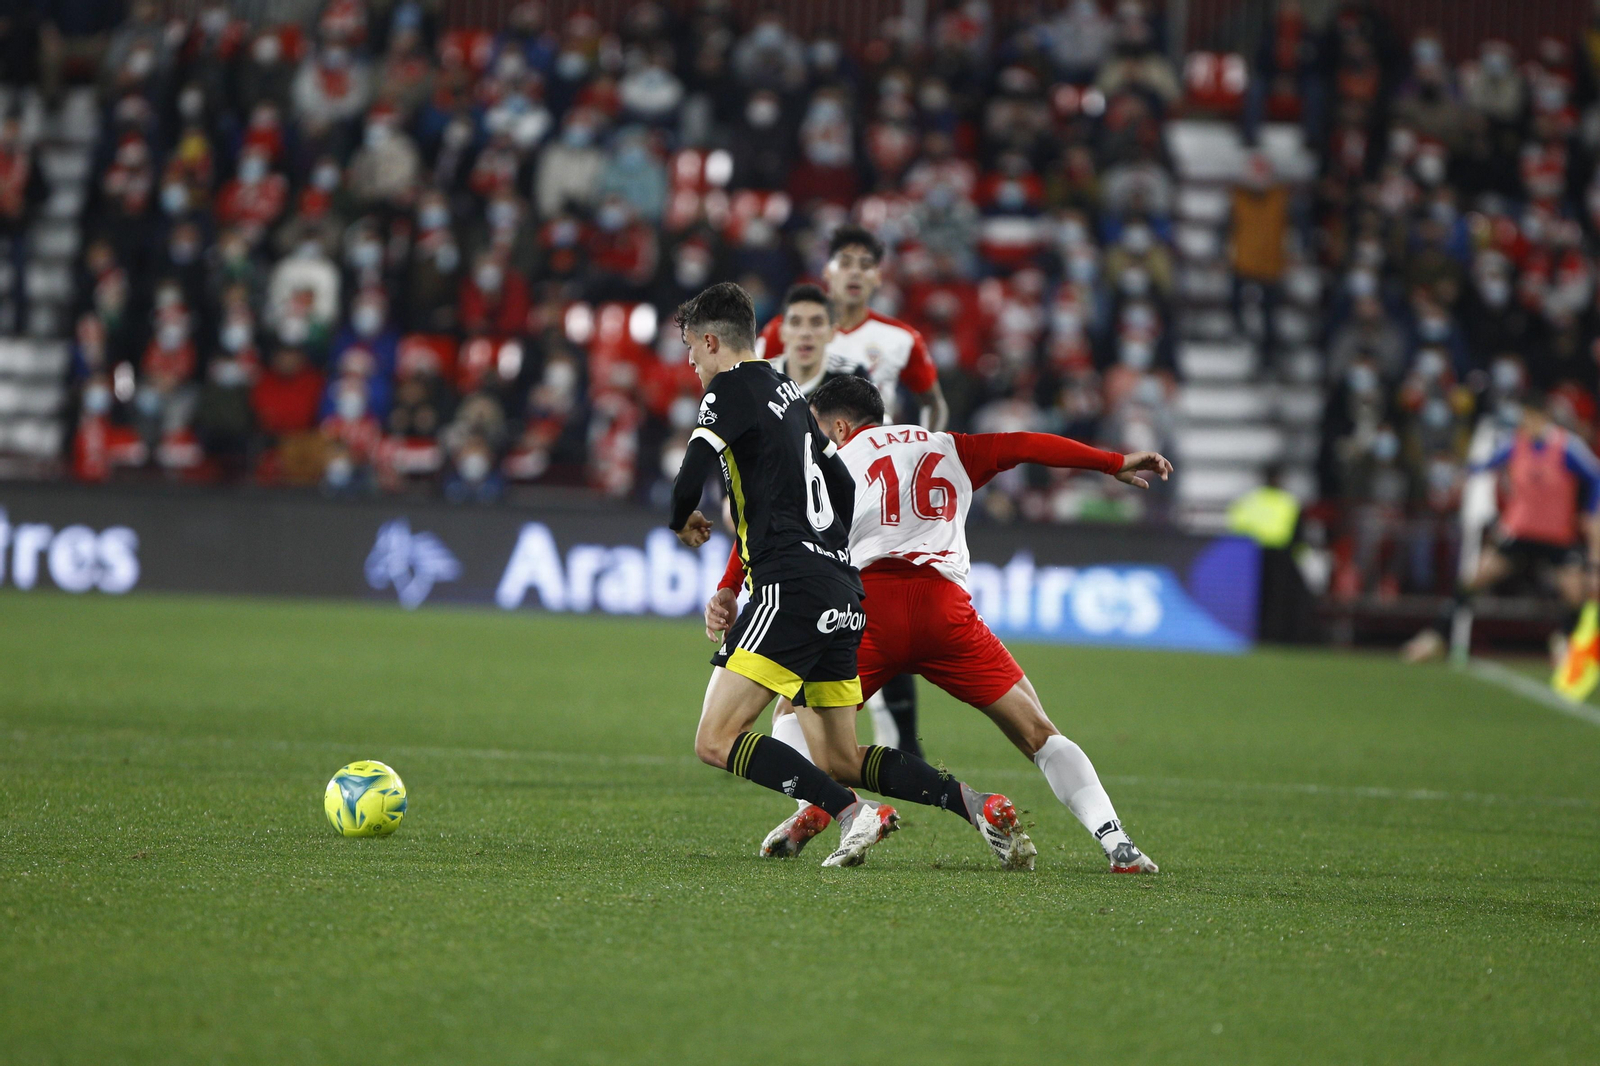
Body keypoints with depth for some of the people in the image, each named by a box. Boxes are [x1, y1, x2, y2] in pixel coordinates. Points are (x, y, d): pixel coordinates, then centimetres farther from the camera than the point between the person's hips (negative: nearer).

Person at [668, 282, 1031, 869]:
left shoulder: (732, 387, -3)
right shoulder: (786, 391, 22)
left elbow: (691, 475, -15)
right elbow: (842, 484, 28)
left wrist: (683, 521, 7)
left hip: (791, 588, -9)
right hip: (841, 589, 9)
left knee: (716, 742, -13)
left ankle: (852, 814, -23)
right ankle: (980, 806, 0)